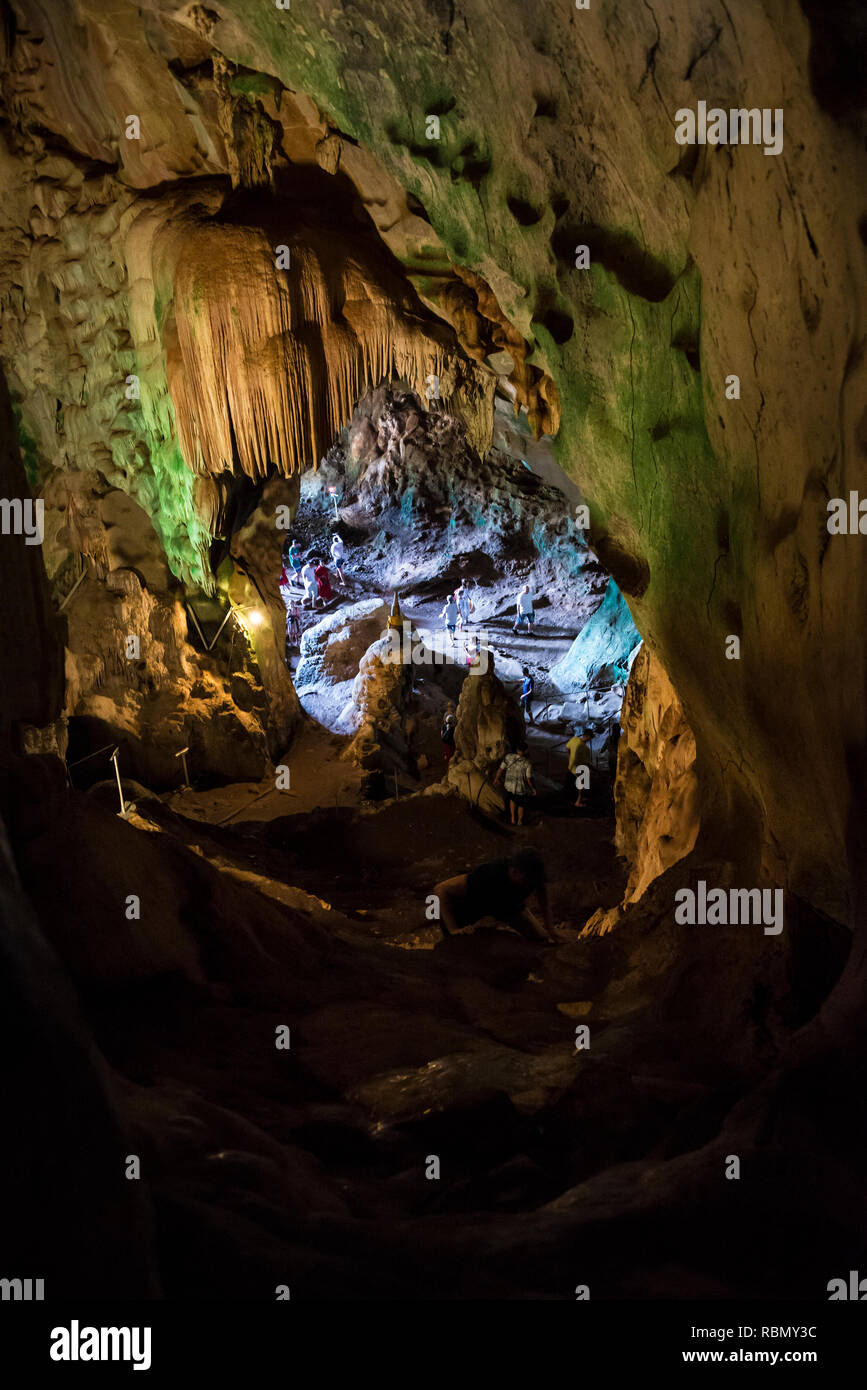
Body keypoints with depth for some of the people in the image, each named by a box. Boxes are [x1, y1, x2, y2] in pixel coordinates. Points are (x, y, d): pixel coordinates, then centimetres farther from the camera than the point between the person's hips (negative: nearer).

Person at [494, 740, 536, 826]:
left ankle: (512, 818, 44)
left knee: (512, 799, 36)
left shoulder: (508, 757, -18)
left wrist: (496, 779, 11)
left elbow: (500, 769, -7)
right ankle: (519, 821, 49)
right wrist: (533, 789, -3)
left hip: (509, 786, 2)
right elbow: (529, 780, -21)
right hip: (521, 788, -2)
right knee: (521, 804, 28)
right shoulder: (527, 763, -25)